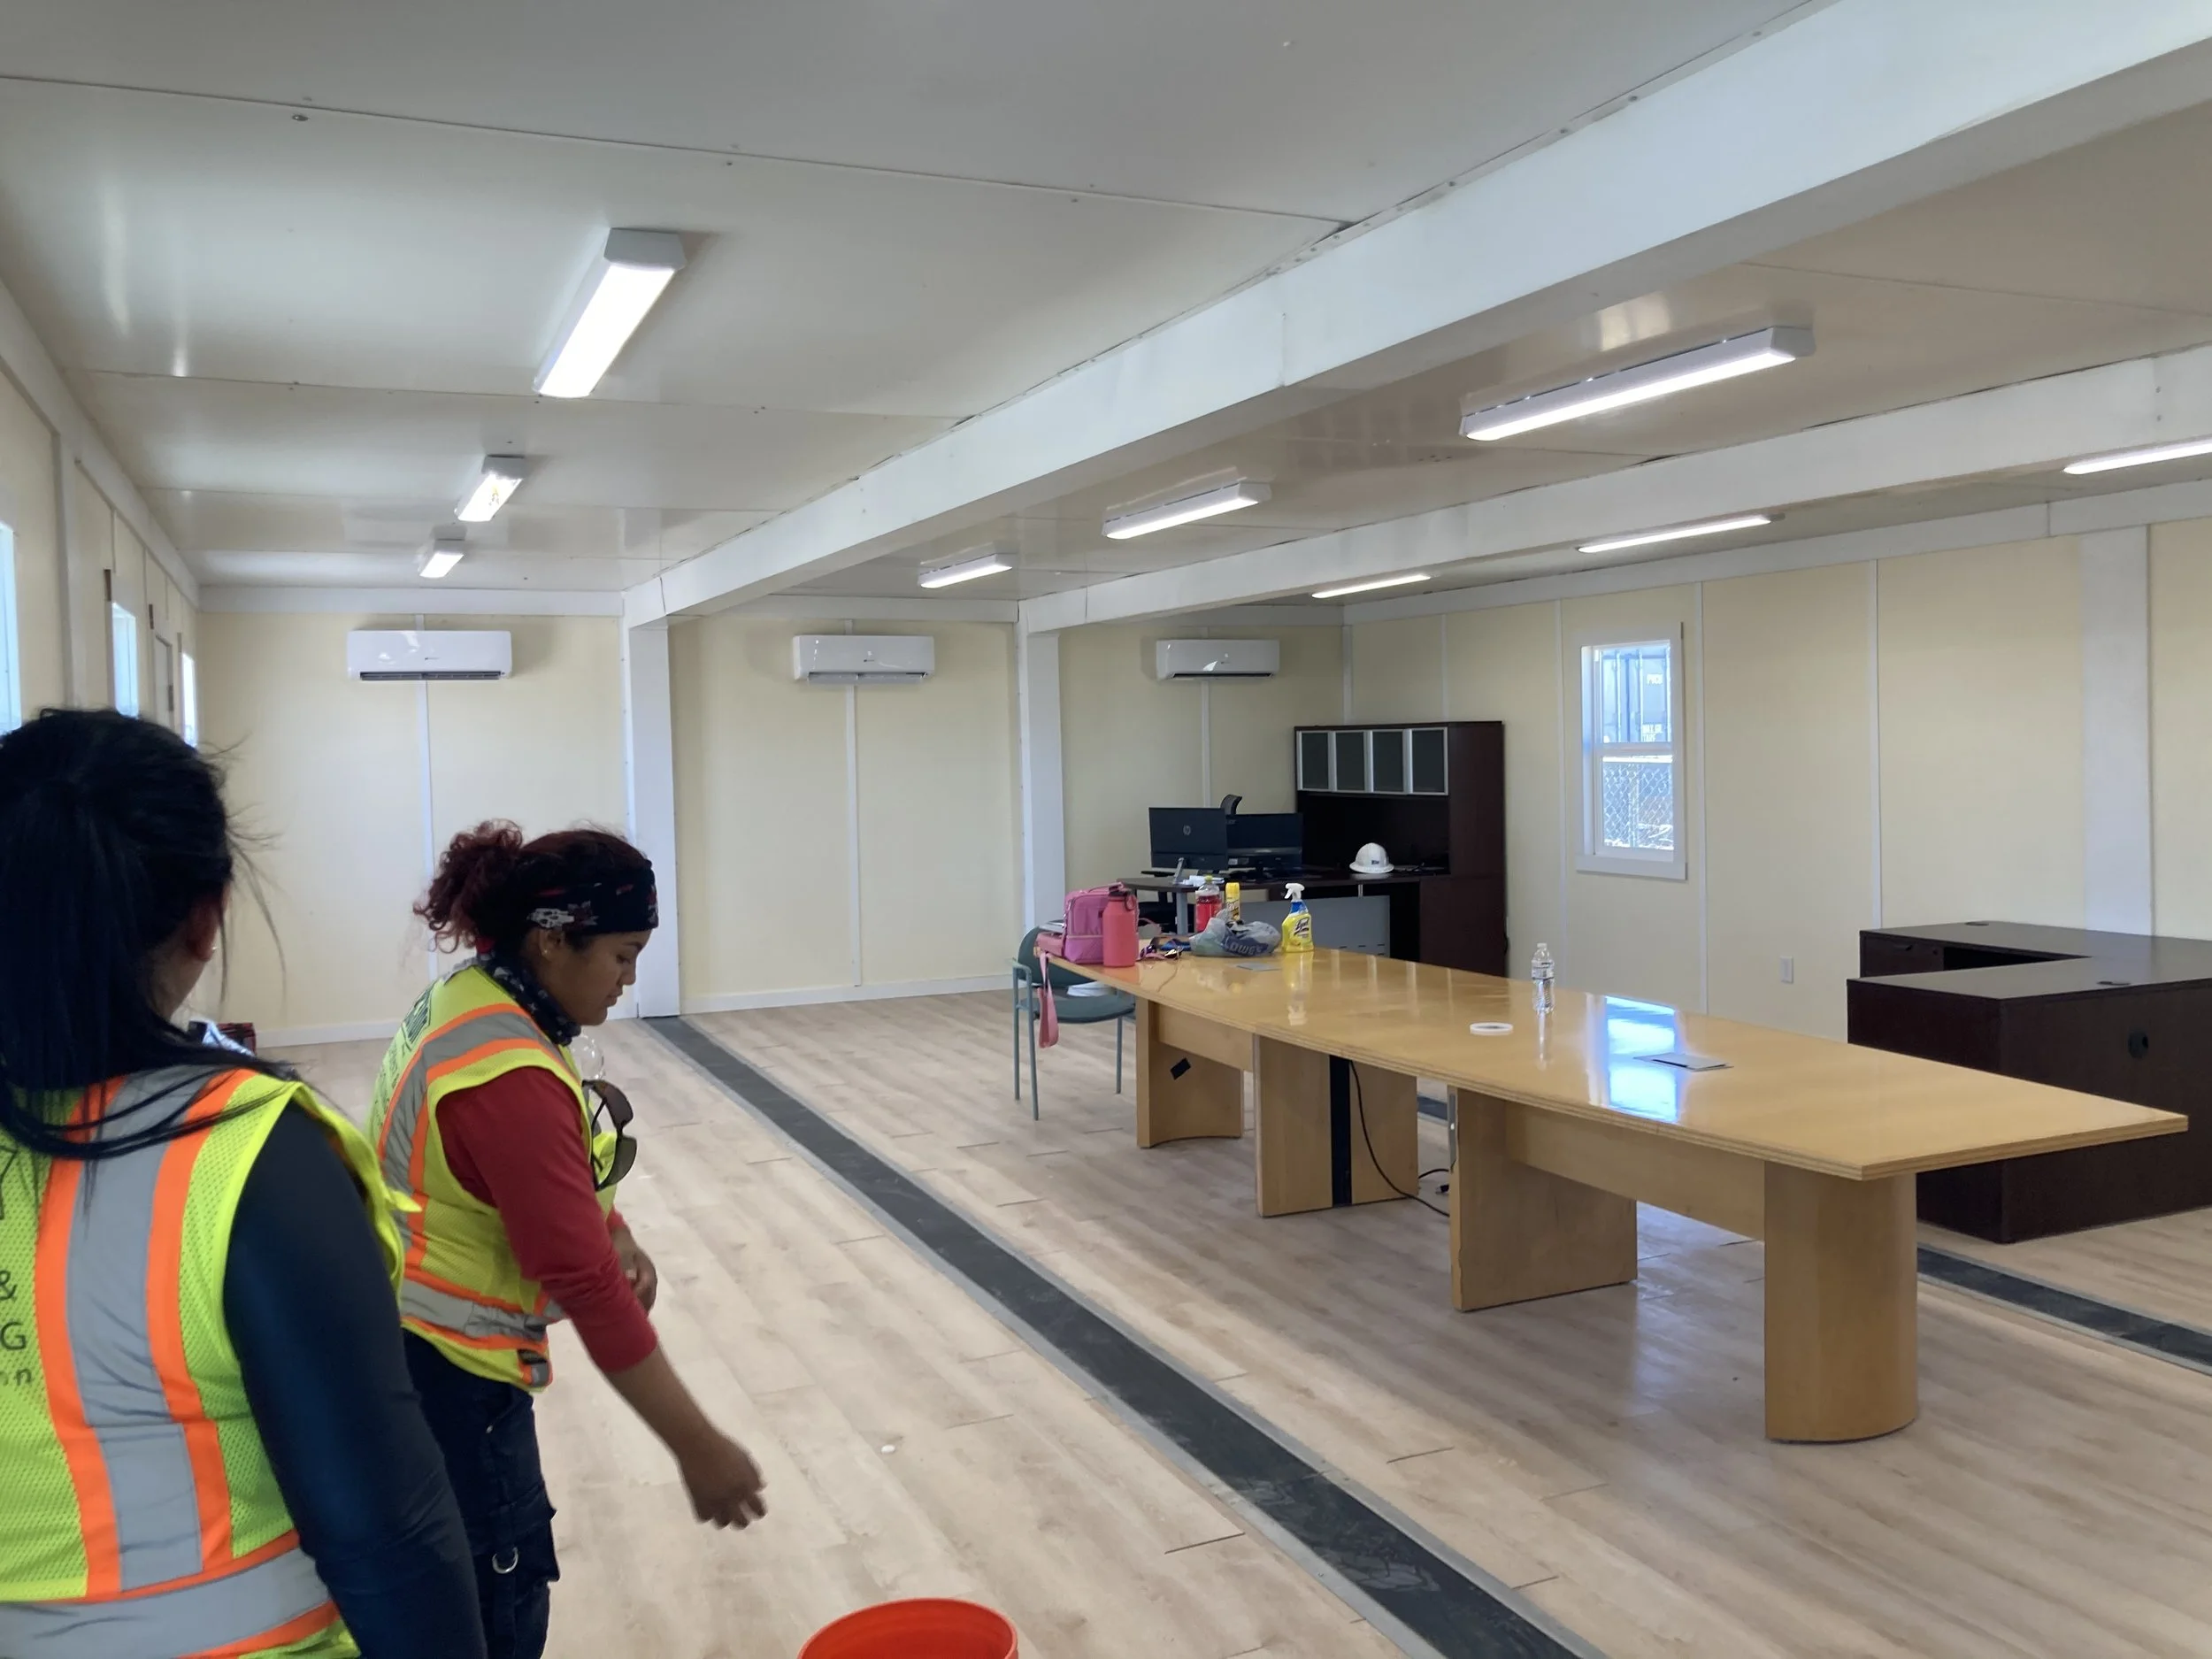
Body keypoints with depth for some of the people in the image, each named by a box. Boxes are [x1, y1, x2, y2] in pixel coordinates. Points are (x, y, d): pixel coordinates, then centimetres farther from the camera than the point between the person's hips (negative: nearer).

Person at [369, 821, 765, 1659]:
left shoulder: (471, 995, 1)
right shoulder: (509, 1079, -28)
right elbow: (585, 1283, -29)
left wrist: (612, 1234, -9)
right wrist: (697, 1448, -24)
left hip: (415, 1347, 10)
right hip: (444, 1370, -10)